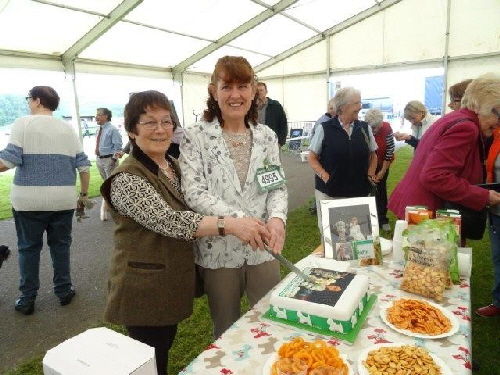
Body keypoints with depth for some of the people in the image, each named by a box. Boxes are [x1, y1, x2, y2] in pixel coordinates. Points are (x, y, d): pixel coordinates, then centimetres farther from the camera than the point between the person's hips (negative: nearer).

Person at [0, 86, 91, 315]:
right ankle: (63, 291, 24)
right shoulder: (68, 129, 7)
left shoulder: (24, 123, -3)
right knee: (60, 245, 15)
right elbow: (83, 166, 5)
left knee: (28, 248, 11)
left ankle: (27, 299, 20)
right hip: (63, 200, 3)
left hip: (29, 200, -2)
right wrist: (84, 194, 15)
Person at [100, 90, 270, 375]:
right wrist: (229, 225, -44)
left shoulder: (175, 166, 4)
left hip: (173, 284, 8)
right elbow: (167, 221, -34)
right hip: (145, 290, -7)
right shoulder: (127, 179, -21)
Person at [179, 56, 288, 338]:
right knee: (227, 332, 19)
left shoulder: (267, 136, 4)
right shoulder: (195, 138, -8)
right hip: (219, 250, -2)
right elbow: (195, 194, -16)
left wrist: (277, 217, -17)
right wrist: (238, 219, -28)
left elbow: (278, 186, 4)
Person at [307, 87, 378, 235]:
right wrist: (324, 175, -13)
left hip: (359, 192, 3)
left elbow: (372, 156, 17)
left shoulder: (365, 128, 6)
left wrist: (370, 175, 2)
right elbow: (312, 158, -1)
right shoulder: (324, 128, -5)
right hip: (329, 191, -3)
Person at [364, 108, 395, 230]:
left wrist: (383, 171, -11)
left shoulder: (387, 128, -19)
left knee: (381, 189, 4)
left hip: (382, 164, 1)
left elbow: (390, 151, -12)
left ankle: (382, 219, 14)